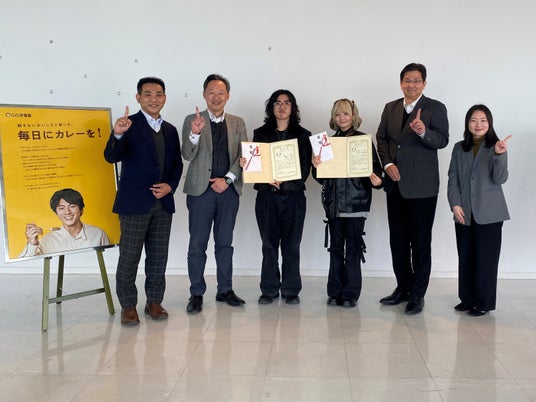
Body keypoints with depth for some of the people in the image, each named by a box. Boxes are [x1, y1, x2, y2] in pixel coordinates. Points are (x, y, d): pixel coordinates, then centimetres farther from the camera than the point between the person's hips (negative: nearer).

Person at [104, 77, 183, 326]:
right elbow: (111, 157, -17)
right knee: (129, 257, 1)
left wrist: (170, 185, -2)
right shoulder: (129, 125, -5)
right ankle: (128, 306, 14)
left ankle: (154, 302, 23)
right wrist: (117, 135, -37)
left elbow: (177, 164, 16)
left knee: (158, 256, 11)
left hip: (163, 203, 5)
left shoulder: (170, 130, 12)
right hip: (134, 203, -5)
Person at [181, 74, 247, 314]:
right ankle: (197, 294, 10)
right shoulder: (192, 121, 1)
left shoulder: (238, 123, 9)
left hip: (228, 190, 3)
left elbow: (244, 156, 5)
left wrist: (227, 179, -8)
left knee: (225, 243, 10)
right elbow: (188, 155, -9)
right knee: (197, 244, 1)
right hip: (201, 190, -2)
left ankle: (225, 290, 20)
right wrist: (195, 133, -27)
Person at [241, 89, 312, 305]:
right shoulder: (260, 133, 11)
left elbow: (306, 166, 1)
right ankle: (269, 290, 12)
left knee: (291, 244, 2)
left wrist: (286, 183, -14)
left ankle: (290, 290, 11)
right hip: (267, 196, 1)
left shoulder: (303, 135, 8)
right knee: (269, 244, 3)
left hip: (294, 196, 0)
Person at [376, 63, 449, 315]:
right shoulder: (390, 108, 12)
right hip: (395, 183, 5)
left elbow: (442, 140, -12)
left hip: (422, 186, -5)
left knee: (420, 242, 2)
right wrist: (387, 164, -5)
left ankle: (418, 294, 13)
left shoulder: (435, 108, -3)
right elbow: (381, 138, 11)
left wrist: (423, 132, -32)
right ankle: (403, 288, 26)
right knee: (398, 240, 12)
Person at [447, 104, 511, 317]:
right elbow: (453, 178, 7)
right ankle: (467, 299, 20)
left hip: (488, 213, -3)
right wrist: (455, 204, -5)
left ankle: (484, 302, 11)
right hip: (464, 213, 3)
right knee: (465, 258, 9)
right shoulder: (459, 148, 8)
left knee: (486, 258, 1)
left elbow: (500, 179, -10)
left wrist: (500, 155, -25)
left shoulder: (496, 147, -2)